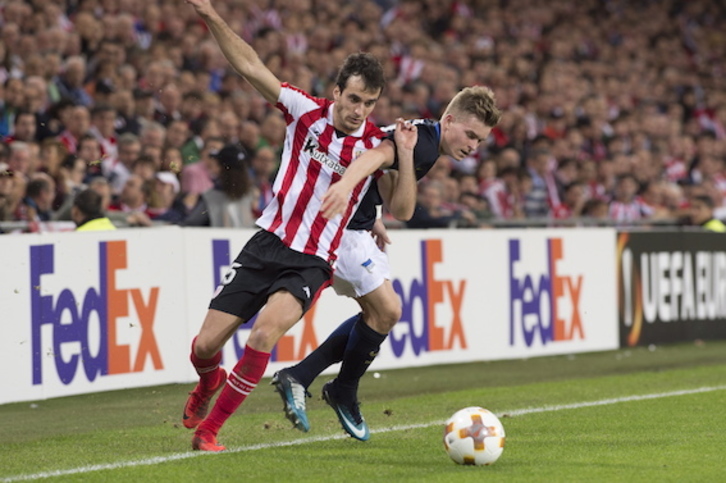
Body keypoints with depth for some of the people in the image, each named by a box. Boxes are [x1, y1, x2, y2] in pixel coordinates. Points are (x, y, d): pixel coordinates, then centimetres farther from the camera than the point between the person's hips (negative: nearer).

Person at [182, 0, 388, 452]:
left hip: (312, 263, -2)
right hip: (267, 244, 2)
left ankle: (208, 428, -13)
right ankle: (209, 383, 41)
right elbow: (252, 66, -2)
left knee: (267, 330, -30)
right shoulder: (307, 111, -3)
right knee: (206, 346, 0)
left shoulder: (377, 144, -4)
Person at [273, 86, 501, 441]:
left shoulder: (422, 145, 12)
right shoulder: (423, 141, -18)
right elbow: (375, 157, -40)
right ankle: (343, 393, 11)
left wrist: (405, 160, -17)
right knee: (387, 310, -9)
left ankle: (297, 377, 11)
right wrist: (344, 185, -61)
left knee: (379, 313, 12)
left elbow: (402, 211, -1)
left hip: (353, 226, 11)